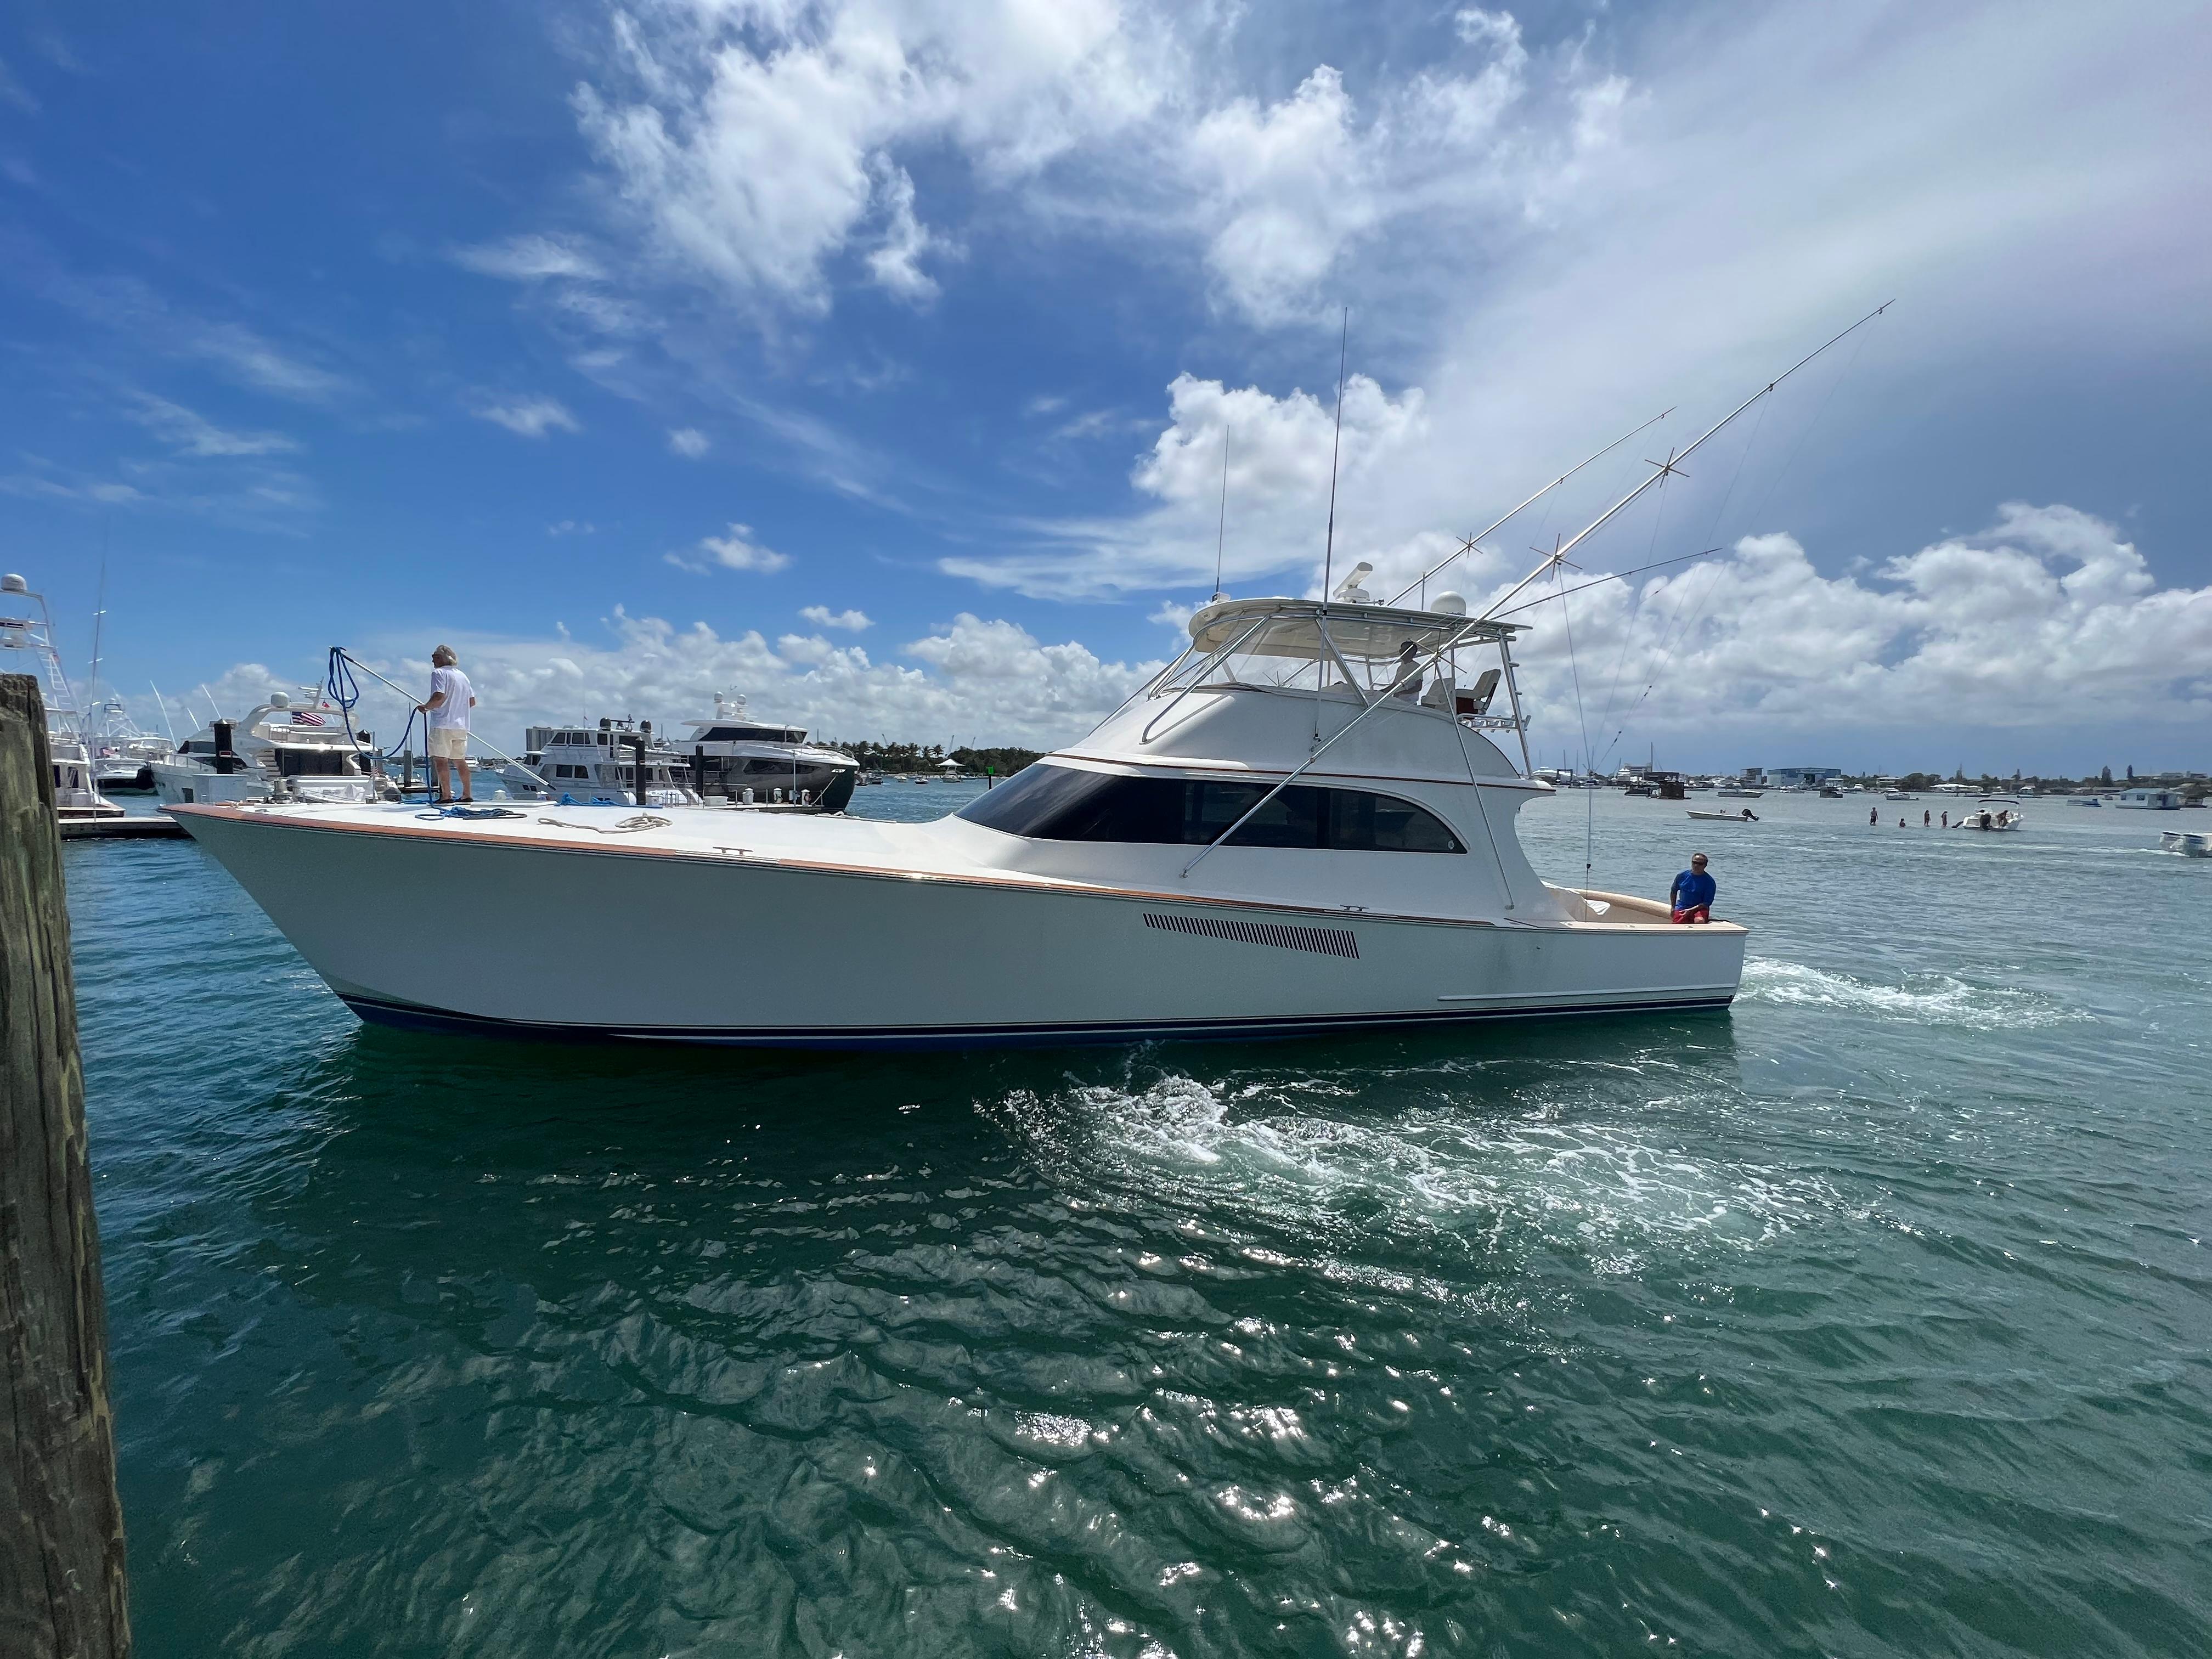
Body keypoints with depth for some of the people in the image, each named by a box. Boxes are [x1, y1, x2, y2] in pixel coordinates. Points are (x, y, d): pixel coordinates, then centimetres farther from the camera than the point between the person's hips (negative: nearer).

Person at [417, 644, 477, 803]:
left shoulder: (439, 673, -5)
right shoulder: (462, 675, 18)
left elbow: (439, 697, -19)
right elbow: (472, 701, 19)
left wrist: (425, 707, -5)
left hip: (442, 724, -8)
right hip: (461, 725, 8)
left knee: (440, 759, -7)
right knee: (460, 760, 12)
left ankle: (446, 795, -12)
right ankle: (467, 794, 13)